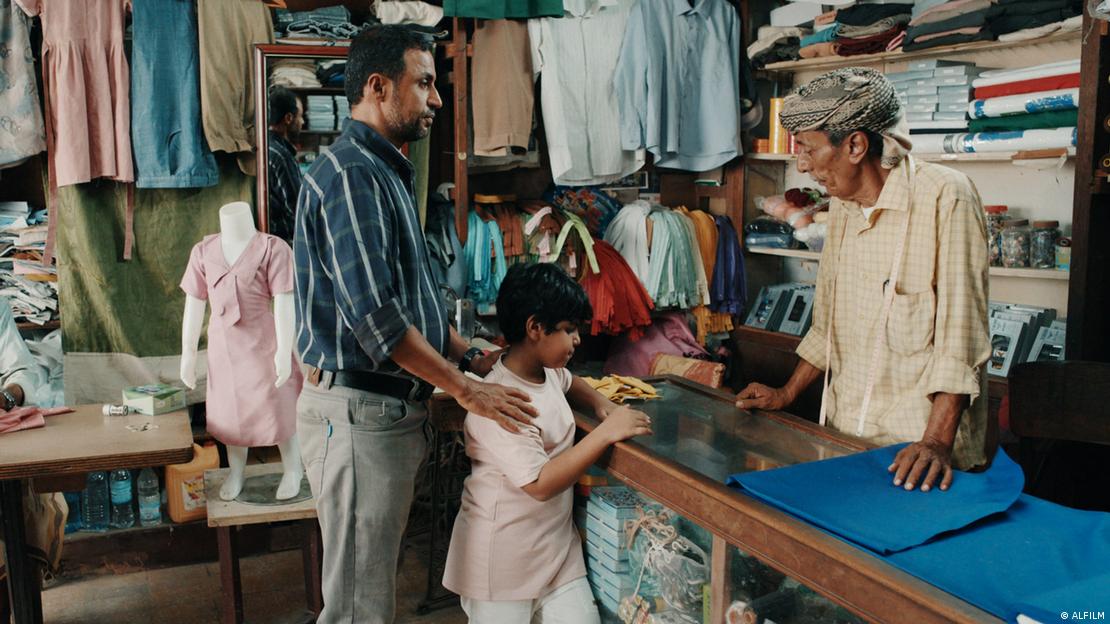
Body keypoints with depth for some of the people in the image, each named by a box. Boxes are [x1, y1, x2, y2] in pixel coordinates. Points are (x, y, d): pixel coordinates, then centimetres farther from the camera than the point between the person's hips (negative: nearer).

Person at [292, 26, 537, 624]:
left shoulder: (384, 172, 17)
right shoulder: (349, 173, -16)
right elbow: (374, 315, -23)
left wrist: (468, 355, 11)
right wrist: (465, 388, -16)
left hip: (391, 408, 10)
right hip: (359, 411, -10)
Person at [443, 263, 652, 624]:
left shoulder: (548, 371, 1)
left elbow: (571, 384, 26)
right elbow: (540, 484, -28)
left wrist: (602, 404, 5)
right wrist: (606, 433, -26)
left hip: (557, 545, 8)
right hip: (505, 556, -7)